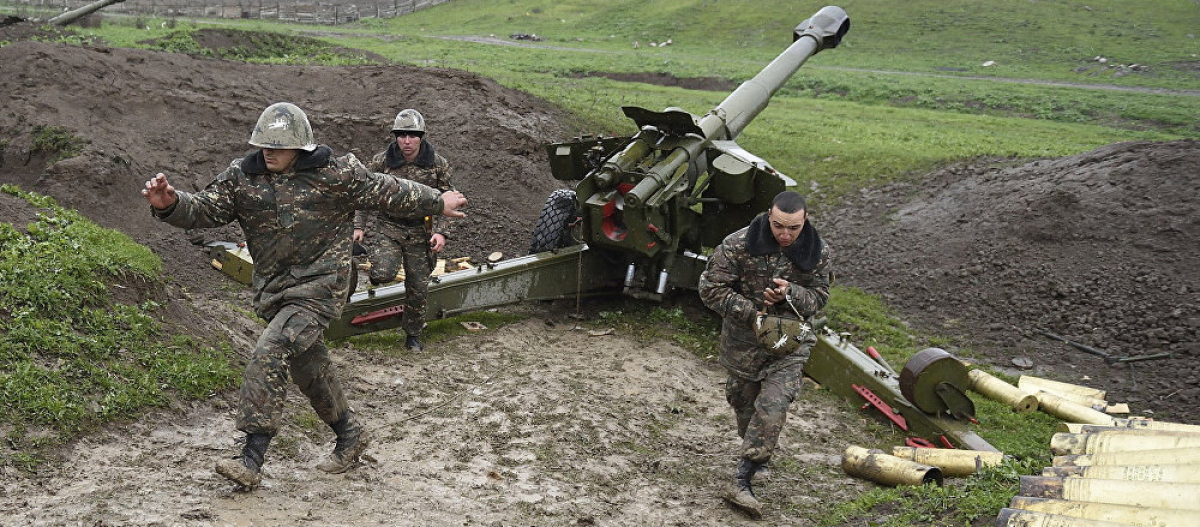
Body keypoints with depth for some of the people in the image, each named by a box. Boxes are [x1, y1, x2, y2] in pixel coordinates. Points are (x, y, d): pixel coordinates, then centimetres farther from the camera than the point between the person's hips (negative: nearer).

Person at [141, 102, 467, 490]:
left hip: (319, 287, -6)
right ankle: (350, 435, 37)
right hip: (274, 290, 6)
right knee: (309, 368, 15)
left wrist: (437, 202, 11)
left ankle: (252, 460, -20)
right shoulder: (242, 177, 1)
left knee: (269, 355, -21)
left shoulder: (336, 174, -9)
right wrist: (170, 204, -26)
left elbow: (387, 192, 2)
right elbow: (204, 209, -4)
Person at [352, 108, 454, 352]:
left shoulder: (438, 164, -4)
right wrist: (359, 225, -3)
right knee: (383, 273, -25)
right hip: (387, 226, -1)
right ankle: (375, 271, 14)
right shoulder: (381, 162, -6)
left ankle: (413, 334, 25)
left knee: (419, 287, 6)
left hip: (420, 232, 1)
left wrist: (441, 232, -11)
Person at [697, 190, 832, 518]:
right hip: (743, 338, 0)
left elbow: (819, 297, 0)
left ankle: (741, 481, -10)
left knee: (772, 405, -14)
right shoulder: (738, 244, -17)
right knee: (743, 400, 14)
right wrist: (752, 313, -20)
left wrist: (790, 293, -22)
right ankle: (757, 454, 43)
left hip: (790, 336, 0)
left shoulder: (817, 251, -9)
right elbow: (710, 288, -13)